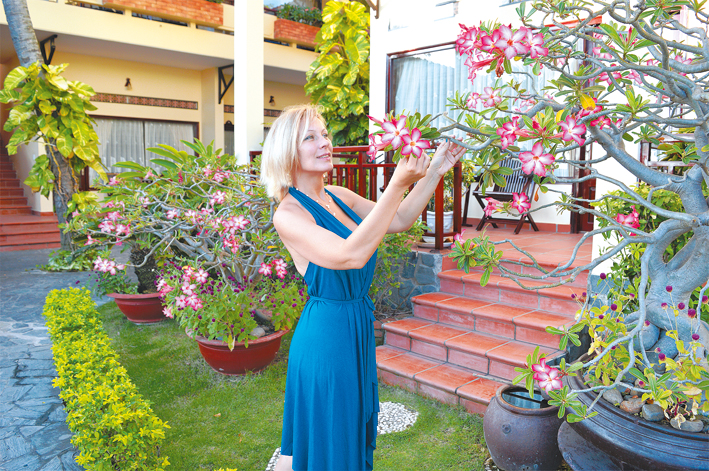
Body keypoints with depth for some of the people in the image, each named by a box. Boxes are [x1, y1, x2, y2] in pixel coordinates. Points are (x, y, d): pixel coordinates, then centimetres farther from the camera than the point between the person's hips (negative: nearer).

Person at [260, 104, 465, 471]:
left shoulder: (339, 197, 5)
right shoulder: (288, 214, -19)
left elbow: (398, 221, 8)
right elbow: (352, 254, -31)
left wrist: (435, 171, -2)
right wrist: (398, 185, -31)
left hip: (358, 330, 8)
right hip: (325, 334, -8)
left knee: (354, 433, 24)